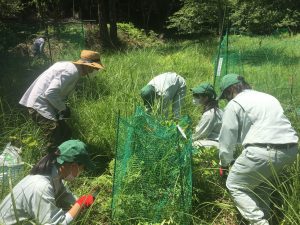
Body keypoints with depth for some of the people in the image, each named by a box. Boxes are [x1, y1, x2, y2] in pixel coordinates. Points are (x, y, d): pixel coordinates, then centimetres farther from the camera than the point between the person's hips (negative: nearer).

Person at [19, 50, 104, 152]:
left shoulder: (71, 67, 11)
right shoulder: (72, 71, -21)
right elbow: (50, 93, -28)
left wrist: (63, 107, 8)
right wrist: (63, 108, -14)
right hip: (40, 105, -10)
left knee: (65, 134, 15)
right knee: (56, 143, -12)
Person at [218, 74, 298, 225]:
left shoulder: (234, 104, 4)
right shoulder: (267, 97, 27)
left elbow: (227, 138, 5)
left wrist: (224, 163, 21)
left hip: (264, 151, -8)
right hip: (290, 149, 8)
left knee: (234, 185, 9)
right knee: (261, 182, 30)